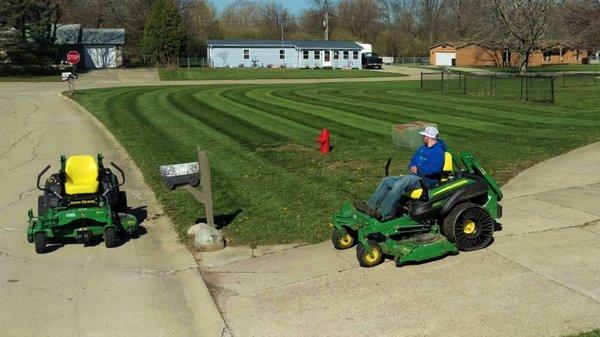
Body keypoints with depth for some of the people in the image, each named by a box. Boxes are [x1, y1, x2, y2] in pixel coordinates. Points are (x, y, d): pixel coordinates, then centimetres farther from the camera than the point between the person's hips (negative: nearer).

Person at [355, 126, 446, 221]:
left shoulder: (438, 151, -8)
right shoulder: (422, 149, 21)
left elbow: (436, 169, -22)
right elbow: (412, 162, 27)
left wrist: (418, 169, -14)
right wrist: (412, 167, 3)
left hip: (425, 180, -10)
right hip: (412, 176, 10)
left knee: (399, 184, -34)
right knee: (386, 181, -7)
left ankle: (381, 214, -38)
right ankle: (370, 206, -16)